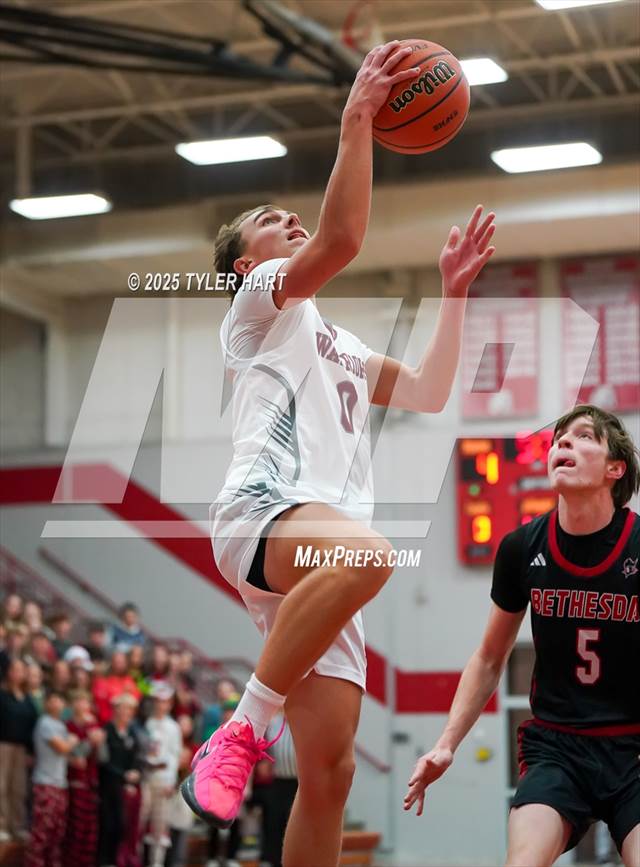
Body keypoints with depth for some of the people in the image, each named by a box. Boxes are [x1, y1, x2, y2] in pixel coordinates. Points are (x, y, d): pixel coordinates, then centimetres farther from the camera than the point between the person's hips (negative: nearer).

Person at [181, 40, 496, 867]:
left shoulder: (336, 345, 37)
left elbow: (427, 393, 32)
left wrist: (453, 292, 30)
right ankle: (241, 732, -32)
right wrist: (356, 123, -6)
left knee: (330, 770, -4)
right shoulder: (258, 302, 14)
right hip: (262, 508, -7)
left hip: (323, 548, 7)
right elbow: (342, 239, -5)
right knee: (365, 553, -42)